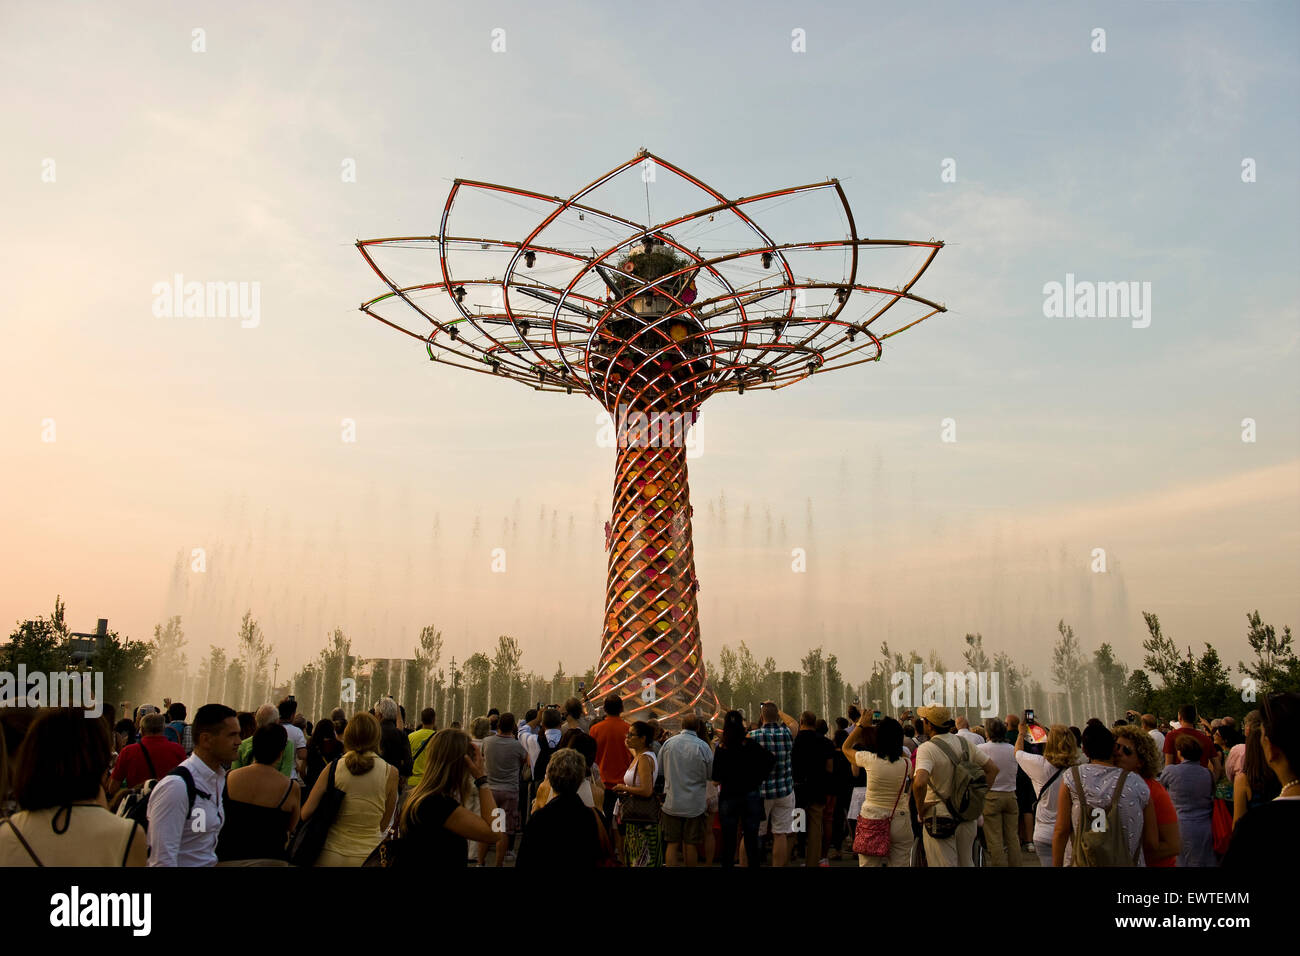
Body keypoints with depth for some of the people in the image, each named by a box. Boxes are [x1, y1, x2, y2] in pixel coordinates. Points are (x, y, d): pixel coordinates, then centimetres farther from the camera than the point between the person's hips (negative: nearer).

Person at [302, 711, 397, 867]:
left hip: (331, 855, 1)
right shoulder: (391, 772, -7)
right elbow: (383, 825, 1)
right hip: (368, 858, -1)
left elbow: (306, 813, -3)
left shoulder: (333, 768, -7)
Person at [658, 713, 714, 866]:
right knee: (691, 845, 8)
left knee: (672, 844, 6)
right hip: (695, 803, -1)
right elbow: (712, 775, -3)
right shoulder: (703, 746, -9)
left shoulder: (668, 743, -2)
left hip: (672, 803, 1)